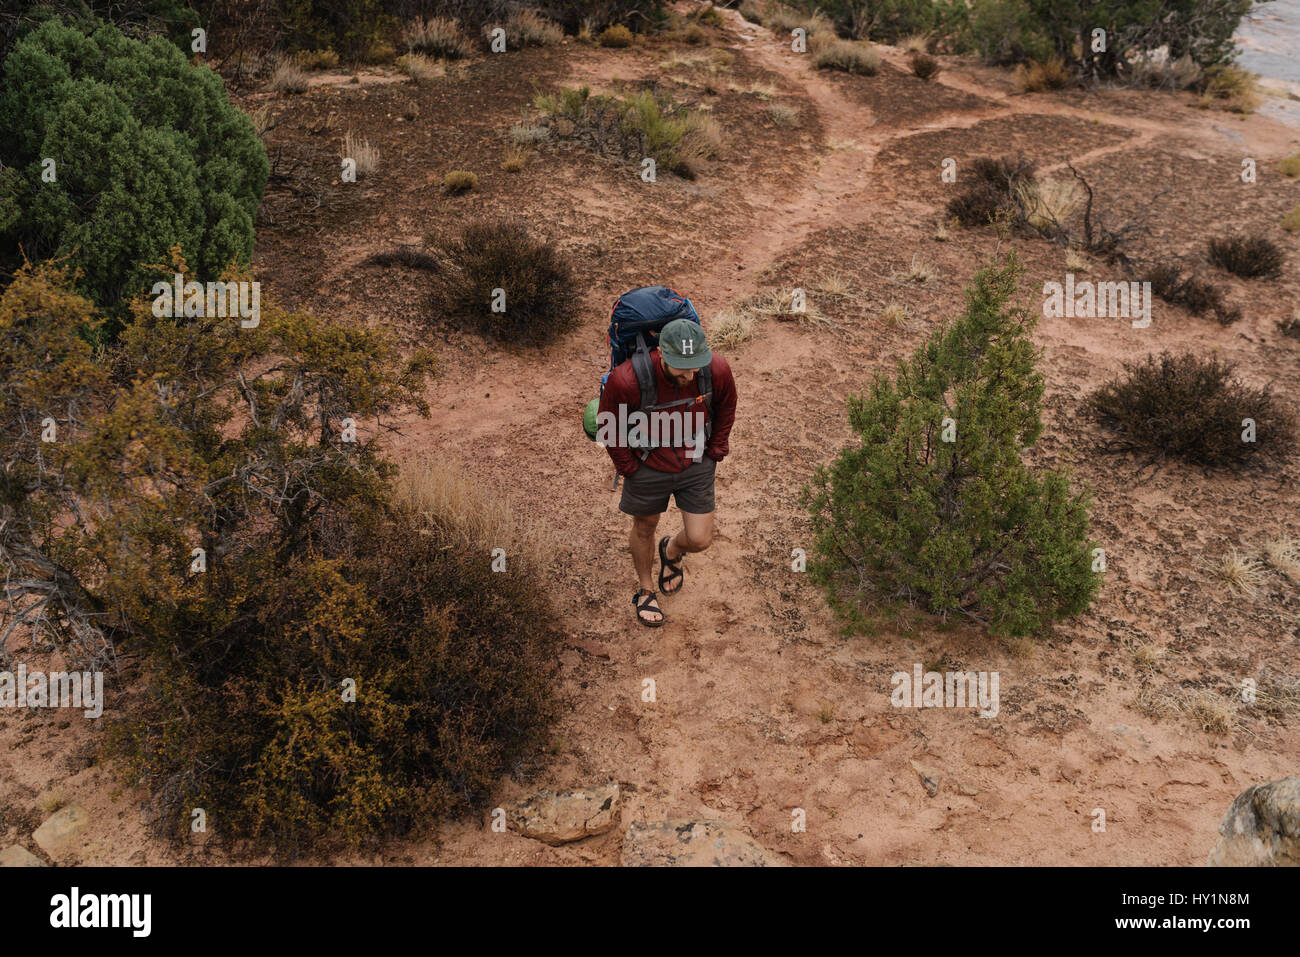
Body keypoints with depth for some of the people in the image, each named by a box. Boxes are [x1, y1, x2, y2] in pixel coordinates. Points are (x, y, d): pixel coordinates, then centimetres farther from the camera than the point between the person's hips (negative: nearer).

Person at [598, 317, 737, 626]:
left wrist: (715, 453, 4)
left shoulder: (717, 370, -24)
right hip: (648, 467, -1)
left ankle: (672, 550, 43)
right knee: (644, 529, 19)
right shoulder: (626, 380, -33)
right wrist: (629, 469, -6)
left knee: (700, 539, 4)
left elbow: (726, 408, 1)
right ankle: (645, 590, 47)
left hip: (697, 465, 2)